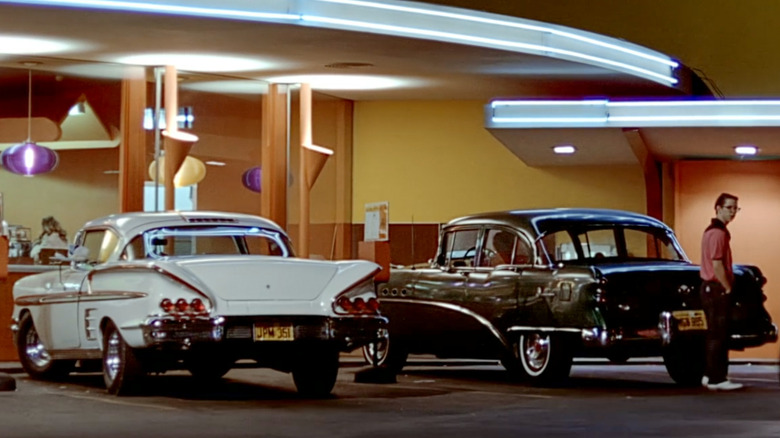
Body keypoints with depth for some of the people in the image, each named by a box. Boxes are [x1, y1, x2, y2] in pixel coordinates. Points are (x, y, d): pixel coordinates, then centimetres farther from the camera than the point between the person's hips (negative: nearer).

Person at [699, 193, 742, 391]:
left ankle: (710, 375, 20)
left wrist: (727, 287, 17)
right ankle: (716, 379, -5)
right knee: (718, 336, -7)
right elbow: (717, 265, -21)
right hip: (717, 289, -11)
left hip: (710, 287, 11)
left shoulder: (712, 231, 17)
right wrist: (728, 289, -15)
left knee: (716, 335, 15)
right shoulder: (718, 233, -16)